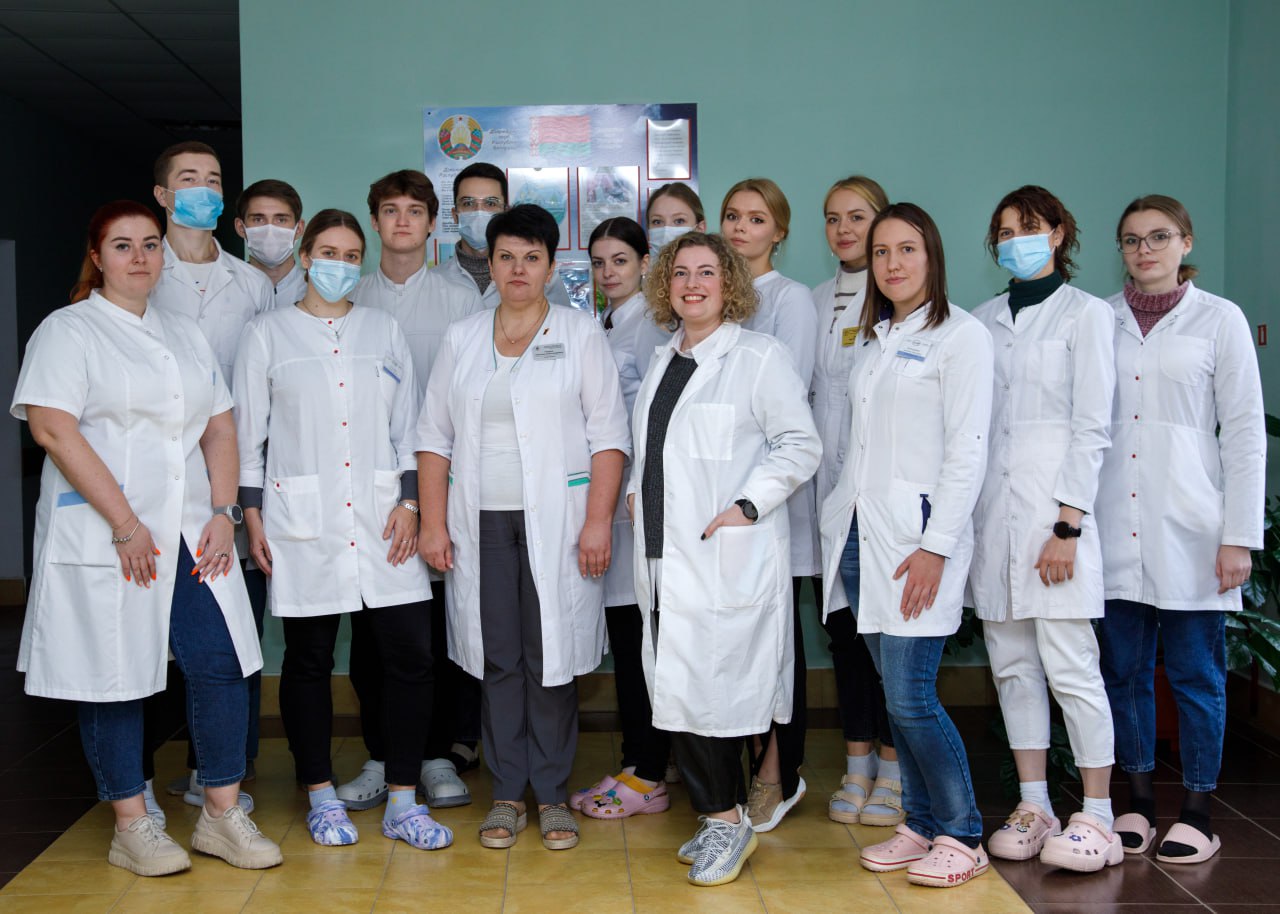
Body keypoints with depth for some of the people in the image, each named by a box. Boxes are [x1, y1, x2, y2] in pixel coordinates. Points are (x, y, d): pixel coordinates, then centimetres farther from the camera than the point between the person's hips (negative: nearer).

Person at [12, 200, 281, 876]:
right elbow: (53, 428, -12)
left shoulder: (185, 336, 19)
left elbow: (219, 427, 16)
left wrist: (223, 512, 1)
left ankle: (221, 814, 12)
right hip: (102, 537, -5)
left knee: (222, 663, 0)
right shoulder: (68, 331, 0)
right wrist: (125, 524, -16)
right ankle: (131, 827, 14)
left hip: (191, 536, 5)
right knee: (113, 674, 1)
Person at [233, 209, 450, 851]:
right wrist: (252, 518, 0)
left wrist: (410, 503, 2)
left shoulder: (385, 331, 13)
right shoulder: (268, 334, 7)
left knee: (409, 654, -4)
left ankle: (402, 802, 8)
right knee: (308, 660, 5)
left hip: (381, 520, 2)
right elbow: (248, 434, 6)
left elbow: (407, 427, 12)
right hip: (302, 526, -1)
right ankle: (321, 797, 20)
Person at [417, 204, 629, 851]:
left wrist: (598, 520, -10)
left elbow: (608, 433, -1)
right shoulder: (461, 338, 12)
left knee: (553, 654, 0)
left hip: (556, 522, -2)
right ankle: (506, 793, 15)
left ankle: (552, 793, 13)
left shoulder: (580, 332, 4)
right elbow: (435, 435, 10)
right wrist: (433, 523, 2)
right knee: (497, 658, 4)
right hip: (481, 523, 2)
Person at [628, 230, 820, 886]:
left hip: (726, 559, -7)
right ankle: (727, 818, 19)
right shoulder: (664, 360, 18)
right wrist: (636, 487, 11)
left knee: (701, 690, -10)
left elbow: (801, 445, -8)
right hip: (665, 556, 7)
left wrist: (747, 505, -14)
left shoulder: (759, 356, -4)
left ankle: (724, 820, 7)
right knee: (678, 692, 7)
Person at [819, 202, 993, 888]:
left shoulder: (961, 337, -3)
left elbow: (967, 453, -9)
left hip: (916, 534, -6)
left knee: (910, 696, -8)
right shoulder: (872, 339, 18)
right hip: (858, 533, 7)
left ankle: (961, 837, 7)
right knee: (894, 694, 9)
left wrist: (935, 547, -15)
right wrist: (842, 516, 10)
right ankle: (921, 825, 20)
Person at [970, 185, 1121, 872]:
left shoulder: (1086, 314, 1)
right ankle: (1033, 807, 17)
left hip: (1053, 510, -5)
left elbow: (1091, 429, -6)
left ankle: (1096, 818, 5)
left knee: (1070, 666, -6)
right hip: (991, 511, 5)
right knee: (1012, 666, 8)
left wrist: (1068, 526, -13)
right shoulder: (984, 320, 15)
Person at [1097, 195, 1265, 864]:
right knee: (1124, 670, 8)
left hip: (1188, 528, -2)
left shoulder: (1219, 319, 3)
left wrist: (1240, 535, -6)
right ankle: (1139, 802, 21)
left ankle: (1195, 815, 15)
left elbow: (1245, 431, 0)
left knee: (1196, 674, 3)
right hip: (1114, 529, 2)